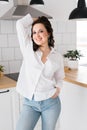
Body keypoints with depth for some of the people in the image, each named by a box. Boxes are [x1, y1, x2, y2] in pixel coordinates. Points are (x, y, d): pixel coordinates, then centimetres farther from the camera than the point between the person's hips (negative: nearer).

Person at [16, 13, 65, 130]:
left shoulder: (57, 57, 2)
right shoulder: (28, 49, 0)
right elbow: (20, 23, -2)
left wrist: (58, 89, -3)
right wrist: (35, 20, 10)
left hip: (51, 102, 1)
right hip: (29, 103, 0)